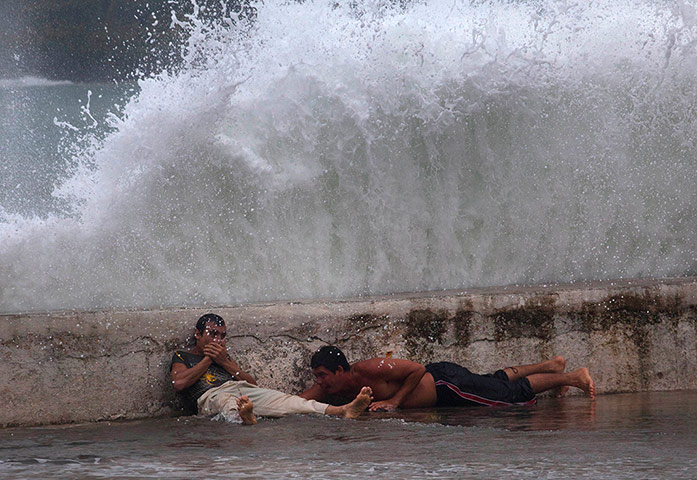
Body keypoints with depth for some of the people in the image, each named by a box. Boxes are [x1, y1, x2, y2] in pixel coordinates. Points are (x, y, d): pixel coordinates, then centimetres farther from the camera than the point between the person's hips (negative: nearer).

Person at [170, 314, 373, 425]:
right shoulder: (181, 357, 22)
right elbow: (179, 383, -2)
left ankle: (343, 411, -45)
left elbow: (252, 382, 23)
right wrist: (208, 360, 9)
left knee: (286, 400, -21)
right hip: (211, 395, -5)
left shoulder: (224, 356, 37)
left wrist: (225, 362, 11)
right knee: (227, 402, -43)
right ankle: (244, 416, -83)